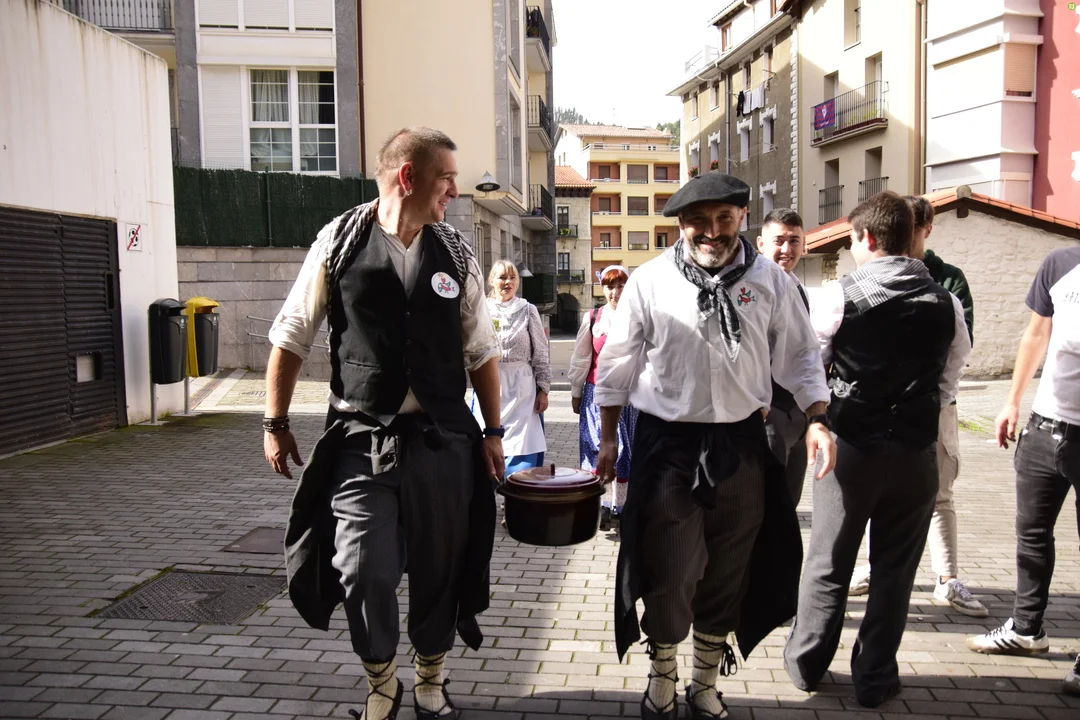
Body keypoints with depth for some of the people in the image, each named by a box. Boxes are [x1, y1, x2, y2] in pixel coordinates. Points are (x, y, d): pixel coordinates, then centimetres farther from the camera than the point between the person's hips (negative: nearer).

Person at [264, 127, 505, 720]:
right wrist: (275, 422, 4)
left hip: (442, 439, 3)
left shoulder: (455, 253, 5)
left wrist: (492, 432, 8)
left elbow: (481, 352, 10)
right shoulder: (339, 241, -2)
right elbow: (292, 337, 4)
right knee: (364, 572, -5)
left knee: (439, 570, 11)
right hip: (361, 438, -2)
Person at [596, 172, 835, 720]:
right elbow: (618, 364, 3)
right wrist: (608, 438, 5)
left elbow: (798, 356, 7)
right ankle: (662, 675, 30)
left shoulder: (770, 281, 1)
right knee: (667, 571, 1)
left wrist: (817, 418, -6)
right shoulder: (649, 282, -3)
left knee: (728, 572, 13)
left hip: (741, 445, 2)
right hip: (666, 443, -2)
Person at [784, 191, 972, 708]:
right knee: (894, 570, 13)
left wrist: (827, 416, 13)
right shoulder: (946, 304, 0)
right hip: (916, 453, 2)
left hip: (851, 448, -2)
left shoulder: (840, 296, -10)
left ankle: (806, 663, 26)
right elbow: (950, 381, 7)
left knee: (828, 564, 13)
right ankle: (874, 678, 23)